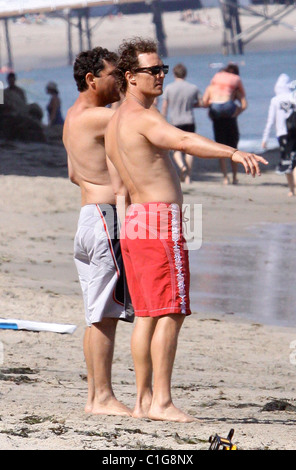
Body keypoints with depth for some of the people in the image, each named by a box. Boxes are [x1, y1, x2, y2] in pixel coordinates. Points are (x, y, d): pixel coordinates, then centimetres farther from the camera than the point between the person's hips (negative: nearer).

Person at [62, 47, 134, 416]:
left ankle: (94, 396, 12)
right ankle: (104, 397, -9)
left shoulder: (73, 118, 18)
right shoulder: (96, 117, -14)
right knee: (106, 314, -9)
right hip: (107, 218, -10)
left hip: (89, 216, 10)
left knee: (98, 316, 10)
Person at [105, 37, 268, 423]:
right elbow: (184, 140, -34)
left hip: (134, 221, 10)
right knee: (171, 314, -9)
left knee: (147, 315, 11)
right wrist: (233, 152, -46)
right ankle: (162, 402, -13)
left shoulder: (115, 122, 16)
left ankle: (144, 400, 12)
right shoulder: (144, 117, -14)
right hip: (160, 221, -10)